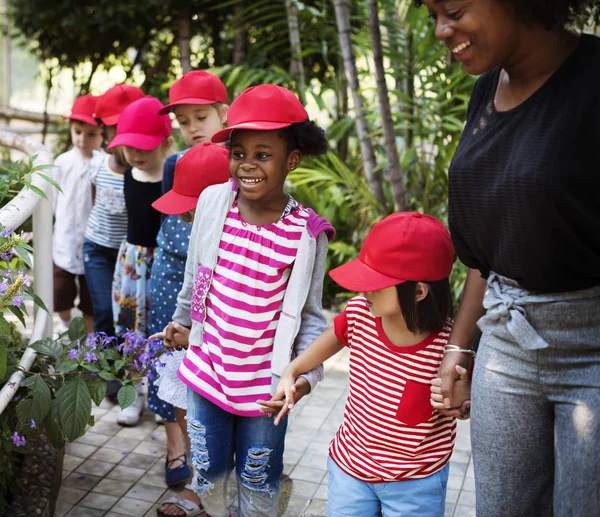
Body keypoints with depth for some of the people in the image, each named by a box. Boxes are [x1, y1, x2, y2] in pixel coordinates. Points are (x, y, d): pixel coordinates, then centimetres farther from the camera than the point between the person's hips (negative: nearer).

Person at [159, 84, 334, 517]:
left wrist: (309, 370, -19)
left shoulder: (307, 233, -15)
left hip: (265, 383, -2)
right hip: (207, 368, 3)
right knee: (208, 473, 21)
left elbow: (310, 313, -6)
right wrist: (182, 320, 21)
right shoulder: (213, 202, -8)